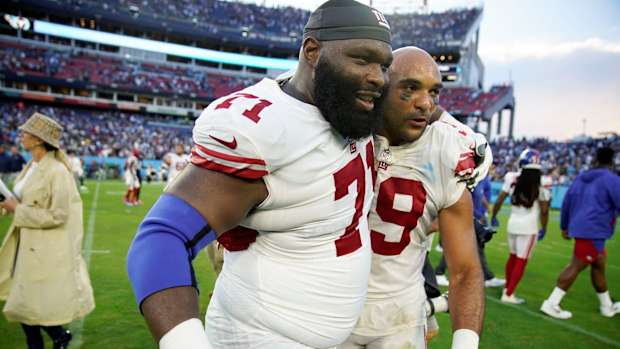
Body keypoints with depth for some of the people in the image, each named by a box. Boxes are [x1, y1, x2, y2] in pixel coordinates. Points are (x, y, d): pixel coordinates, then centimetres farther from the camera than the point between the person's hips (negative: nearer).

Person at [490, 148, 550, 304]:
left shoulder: (512, 178, -3)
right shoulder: (540, 185, -11)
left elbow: (499, 201, 1)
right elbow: (544, 210, -6)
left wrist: (494, 217, 16)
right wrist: (543, 228, 9)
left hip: (513, 224, 4)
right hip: (528, 227, -4)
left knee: (513, 256, 20)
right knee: (521, 261, 5)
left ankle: (507, 288, 33)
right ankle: (508, 294, 8)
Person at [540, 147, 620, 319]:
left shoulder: (581, 177, 13)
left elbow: (566, 202, 16)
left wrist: (564, 226, 24)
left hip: (579, 227, 8)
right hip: (593, 231, -8)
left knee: (599, 265, 21)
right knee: (576, 266, -5)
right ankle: (551, 304, -5)